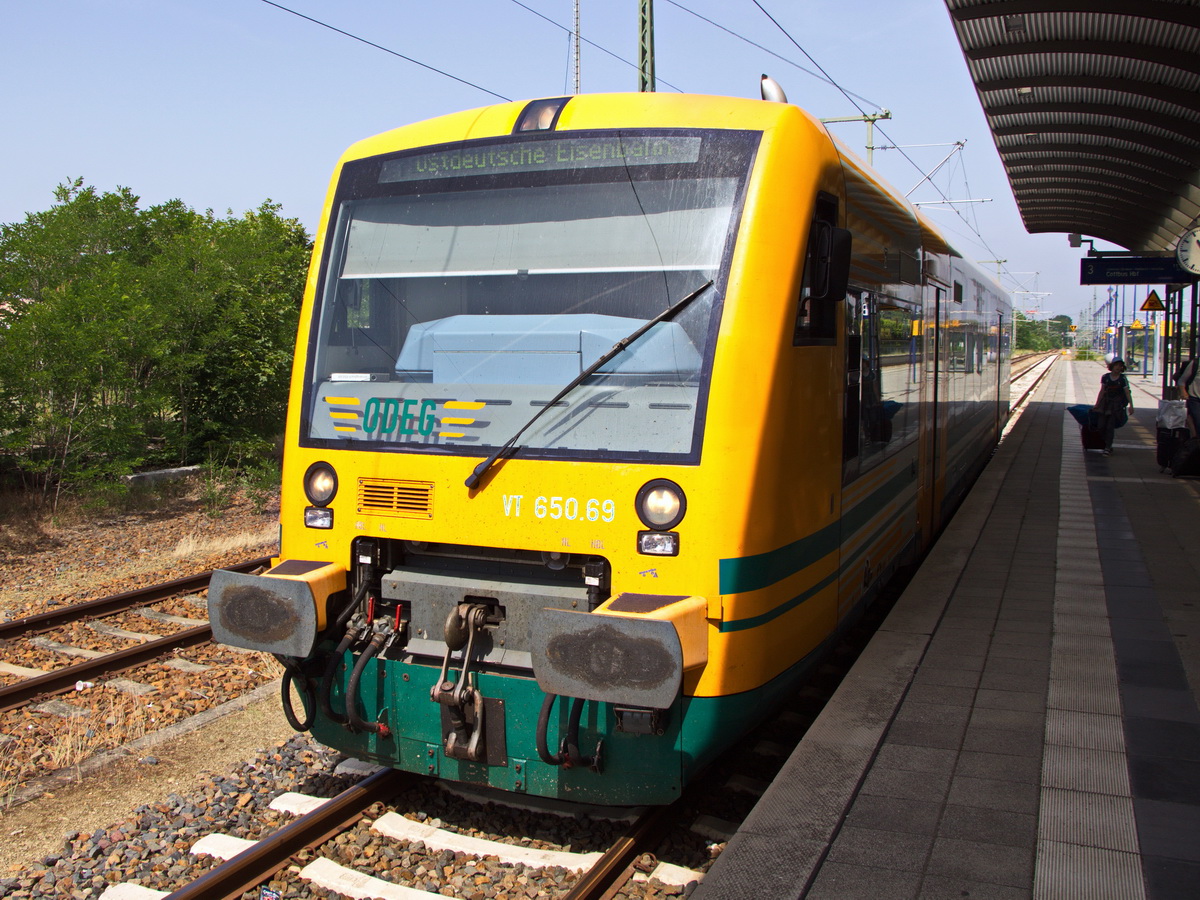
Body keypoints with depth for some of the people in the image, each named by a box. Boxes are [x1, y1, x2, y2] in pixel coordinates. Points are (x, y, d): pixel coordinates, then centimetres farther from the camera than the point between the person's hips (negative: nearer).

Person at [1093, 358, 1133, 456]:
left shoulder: (1123, 379, -6)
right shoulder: (1105, 377, 2)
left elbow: (1127, 393, -7)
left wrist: (1131, 405, -17)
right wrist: (1097, 404, 8)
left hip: (1117, 404, -3)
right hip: (1106, 402, 3)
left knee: (1110, 426, -8)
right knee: (1102, 426, 0)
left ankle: (1108, 448, -2)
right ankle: (1107, 445, 18)